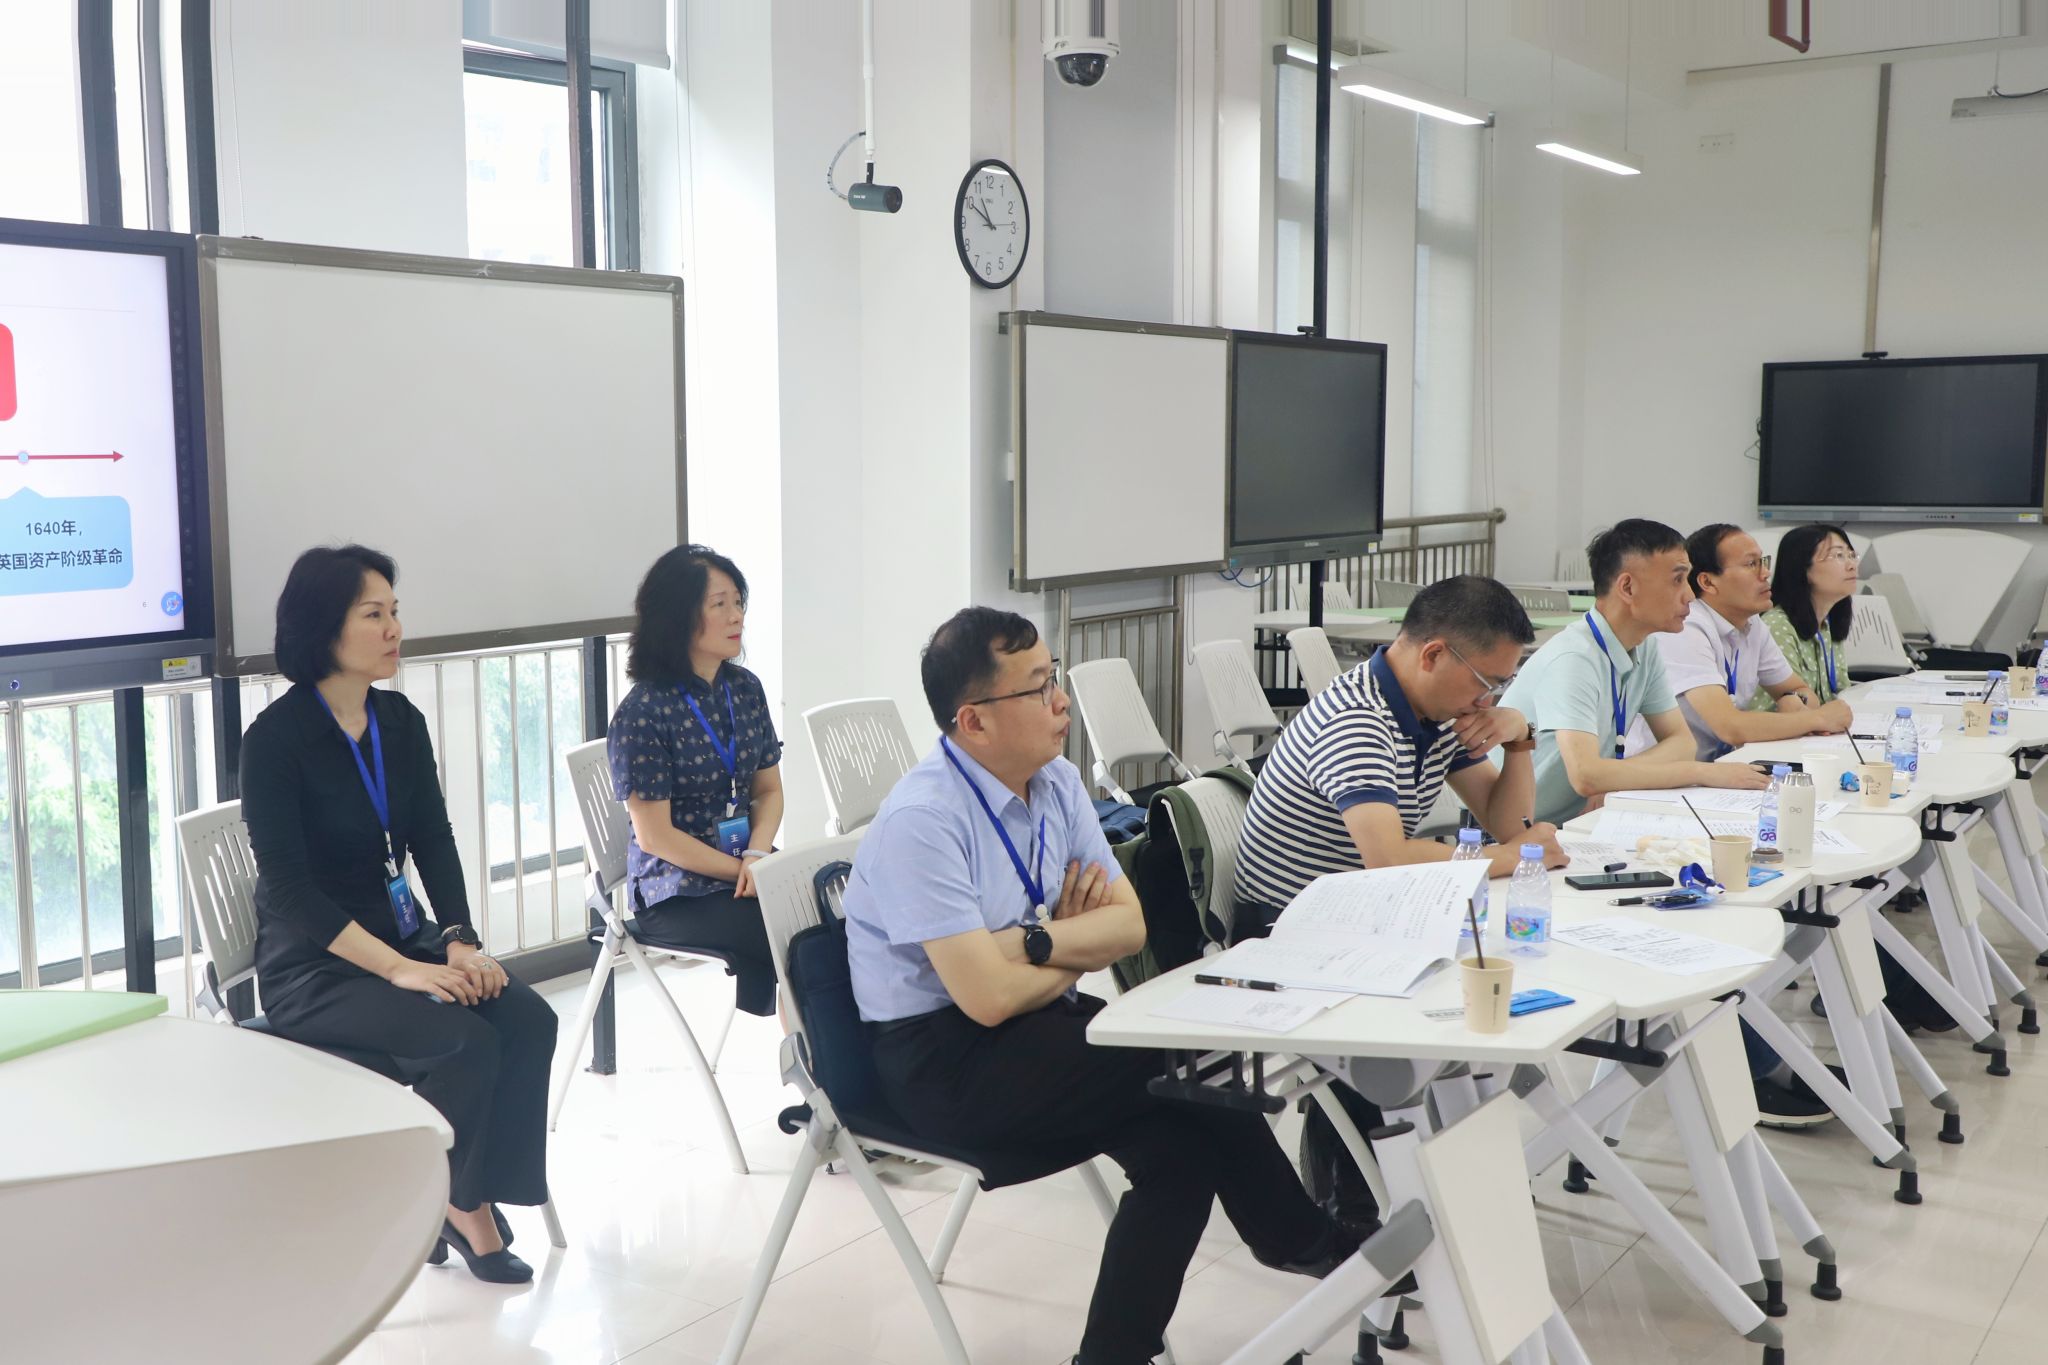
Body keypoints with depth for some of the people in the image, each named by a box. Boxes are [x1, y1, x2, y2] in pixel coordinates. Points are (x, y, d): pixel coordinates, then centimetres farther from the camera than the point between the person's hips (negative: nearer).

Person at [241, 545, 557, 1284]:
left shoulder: (401, 721, 6)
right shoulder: (276, 738, -13)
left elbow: (434, 842, 6)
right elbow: (290, 890, -18)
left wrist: (461, 941, -10)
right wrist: (398, 969, -25)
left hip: (403, 935, 6)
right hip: (315, 967, -6)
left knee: (529, 1020, -19)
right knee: (466, 1040, -27)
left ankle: (470, 1203, -6)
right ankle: (457, 1205, -2)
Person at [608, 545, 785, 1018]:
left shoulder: (746, 688, 6)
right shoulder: (643, 712, -11)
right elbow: (655, 836, -11)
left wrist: (758, 857, -8)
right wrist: (741, 871, -12)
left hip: (748, 864, 6)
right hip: (676, 894, -6)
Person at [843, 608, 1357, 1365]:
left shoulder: (1058, 782, 2)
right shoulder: (921, 820, -22)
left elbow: (1128, 925, 2)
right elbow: (989, 996, -25)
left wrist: (1036, 942, -17)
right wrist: (1074, 954, -6)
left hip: (1033, 1020, 8)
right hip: (943, 1057, -8)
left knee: (1181, 1141, -15)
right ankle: (1305, 1244, 3)